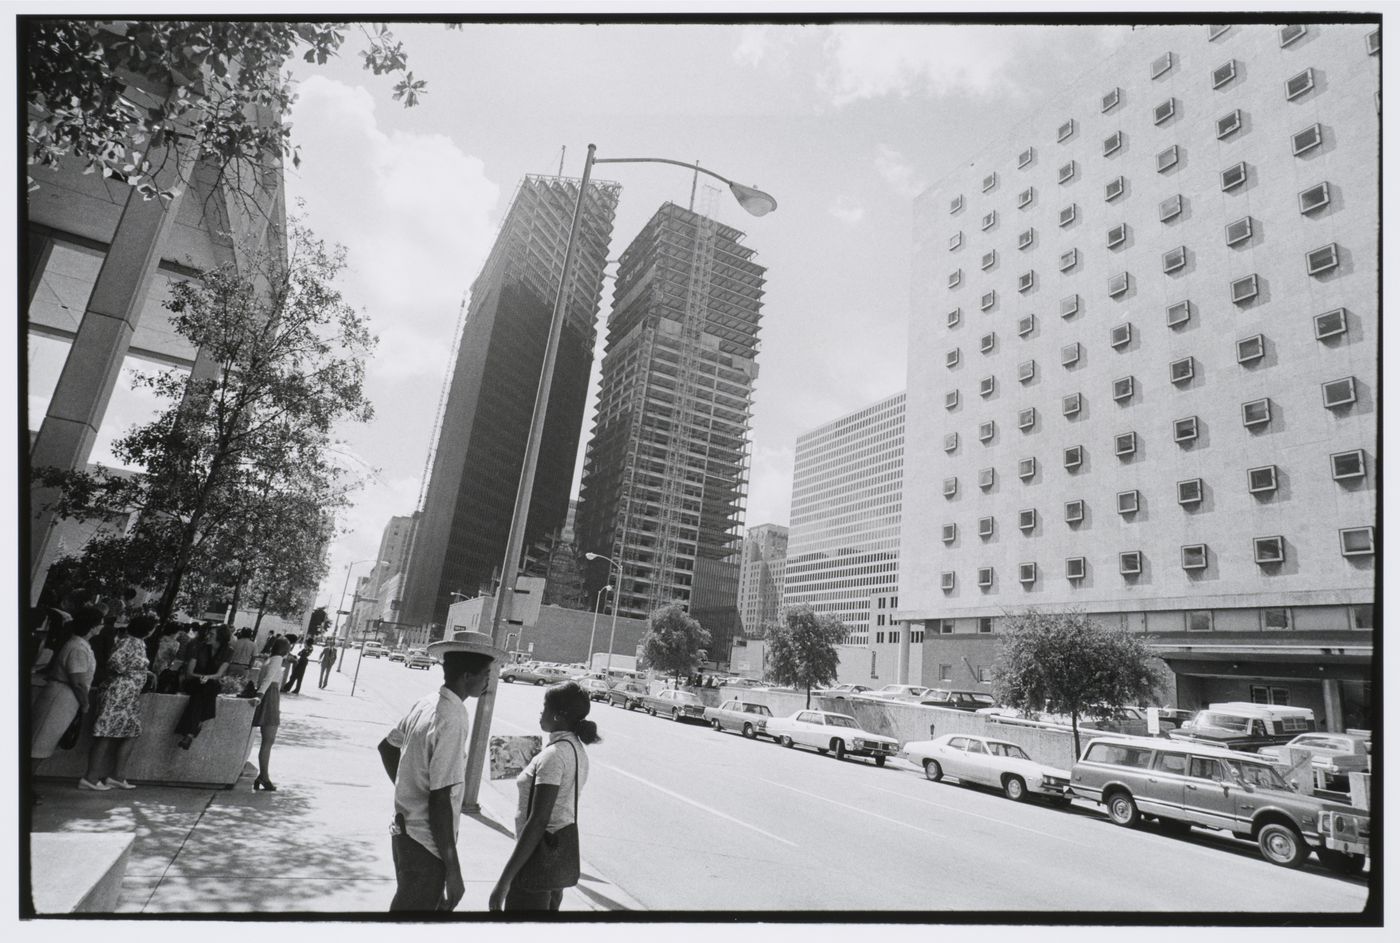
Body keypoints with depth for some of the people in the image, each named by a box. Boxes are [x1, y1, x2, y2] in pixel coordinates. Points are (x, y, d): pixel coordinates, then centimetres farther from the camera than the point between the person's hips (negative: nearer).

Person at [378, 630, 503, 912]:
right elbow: (440, 801, -26)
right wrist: (453, 870, -19)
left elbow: (386, 747, 16)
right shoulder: (452, 722, -26)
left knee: (436, 904, 24)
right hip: (426, 845, -9)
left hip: (406, 831, 9)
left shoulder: (426, 703, 0)